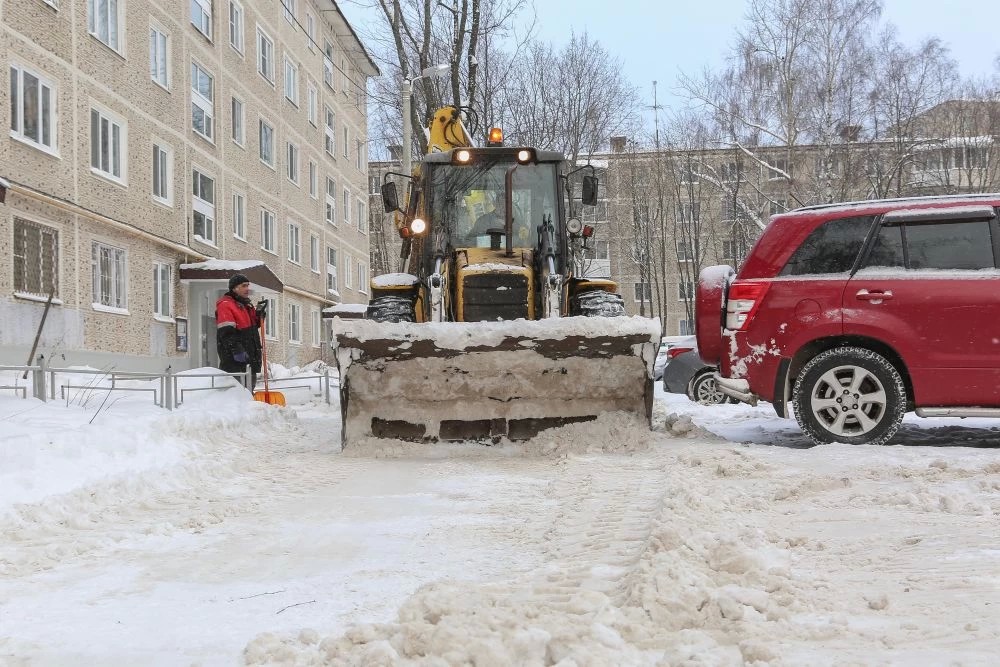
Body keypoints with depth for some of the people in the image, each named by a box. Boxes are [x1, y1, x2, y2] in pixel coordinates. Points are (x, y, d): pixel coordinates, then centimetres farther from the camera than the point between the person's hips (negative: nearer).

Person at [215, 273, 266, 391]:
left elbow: (254, 324, 28)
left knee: (250, 385, 16)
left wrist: (260, 314, 8)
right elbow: (226, 332, -20)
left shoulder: (246, 304, 19)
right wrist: (236, 349, -29)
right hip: (234, 359, -9)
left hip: (250, 355, 10)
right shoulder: (225, 305, -11)